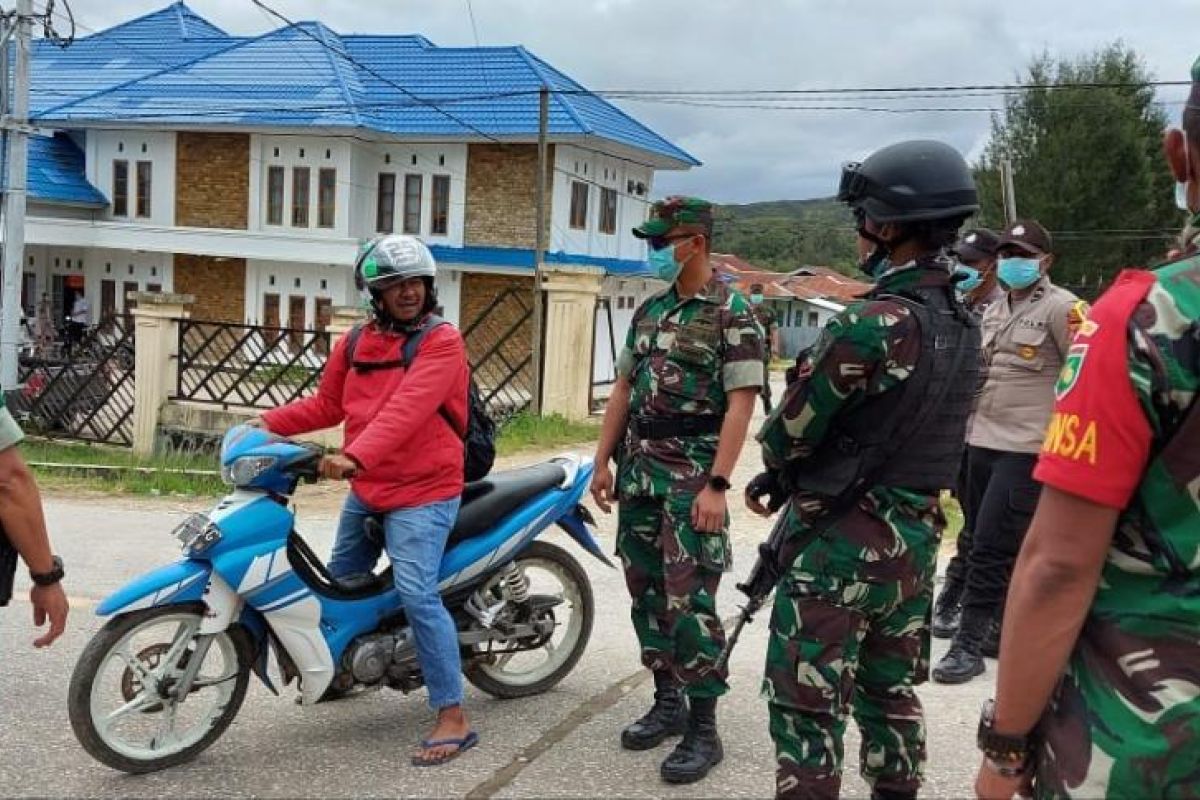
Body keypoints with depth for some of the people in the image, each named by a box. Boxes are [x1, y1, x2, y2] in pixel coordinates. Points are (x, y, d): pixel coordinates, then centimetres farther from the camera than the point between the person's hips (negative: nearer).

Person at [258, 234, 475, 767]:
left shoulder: (442, 342, -14)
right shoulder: (355, 343, 7)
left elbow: (406, 409, -28)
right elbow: (327, 405, 17)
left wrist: (354, 455, -40)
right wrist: (269, 424, 5)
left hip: (423, 492, -7)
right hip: (366, 490, 8)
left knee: (417, 594, -20)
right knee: (341, 582, 21)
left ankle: (453, 718, -14)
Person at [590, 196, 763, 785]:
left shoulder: (731, 312, -8)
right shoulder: (649, 311, 13)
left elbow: (740, 404, -14)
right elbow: (623, 388, 17)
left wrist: (717, 485, -20)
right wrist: (603, 462, 12)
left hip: (693, 472, -7)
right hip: (639, 468, 7)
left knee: (688, 600, -8)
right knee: (646, 591, 12)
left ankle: (703, 729, 3)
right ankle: (667, 701, 27)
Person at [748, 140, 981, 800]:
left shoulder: (872, 324, -23)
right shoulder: (963, 326, 6)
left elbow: (792, 429, -14)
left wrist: (776, 467, 10)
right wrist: (785, 480, 12)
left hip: (840, 542, -8)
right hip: (914, 536, 9)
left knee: (806, 705, 1)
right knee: (891, 692, 20)